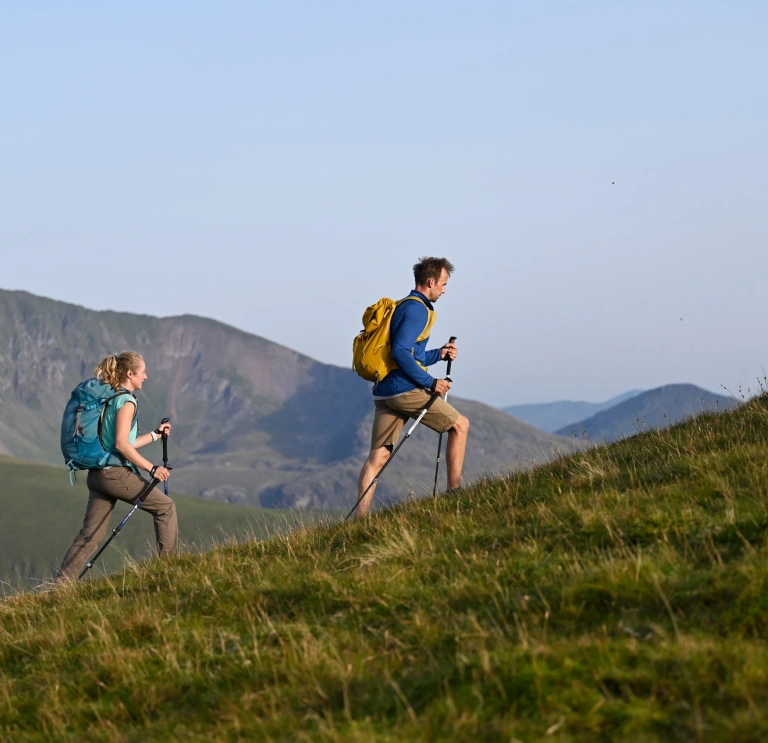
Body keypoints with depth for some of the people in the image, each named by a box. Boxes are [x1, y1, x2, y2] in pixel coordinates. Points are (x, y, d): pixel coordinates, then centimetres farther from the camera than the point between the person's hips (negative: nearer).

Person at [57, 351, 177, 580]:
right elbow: (121, 444, -18)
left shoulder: (109, 399, 18)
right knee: (165, 507, 6)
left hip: (97, 474, 9)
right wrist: (152, 468, -18)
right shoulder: (126, 401, -9)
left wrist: (155, 434, 31)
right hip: (116, 473, -9)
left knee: (89, 535, 6)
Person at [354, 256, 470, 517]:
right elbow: (400, 352, -20)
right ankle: (454, 491, 3)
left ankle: (360, 518, -4)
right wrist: (430, 382, -16)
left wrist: (438, 354, 21)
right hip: (405, 390, -9)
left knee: (378, 457, 3)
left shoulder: (403, 307, 23)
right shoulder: (417, 309, -8)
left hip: (384, 391, 9)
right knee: (460, 425, 4)